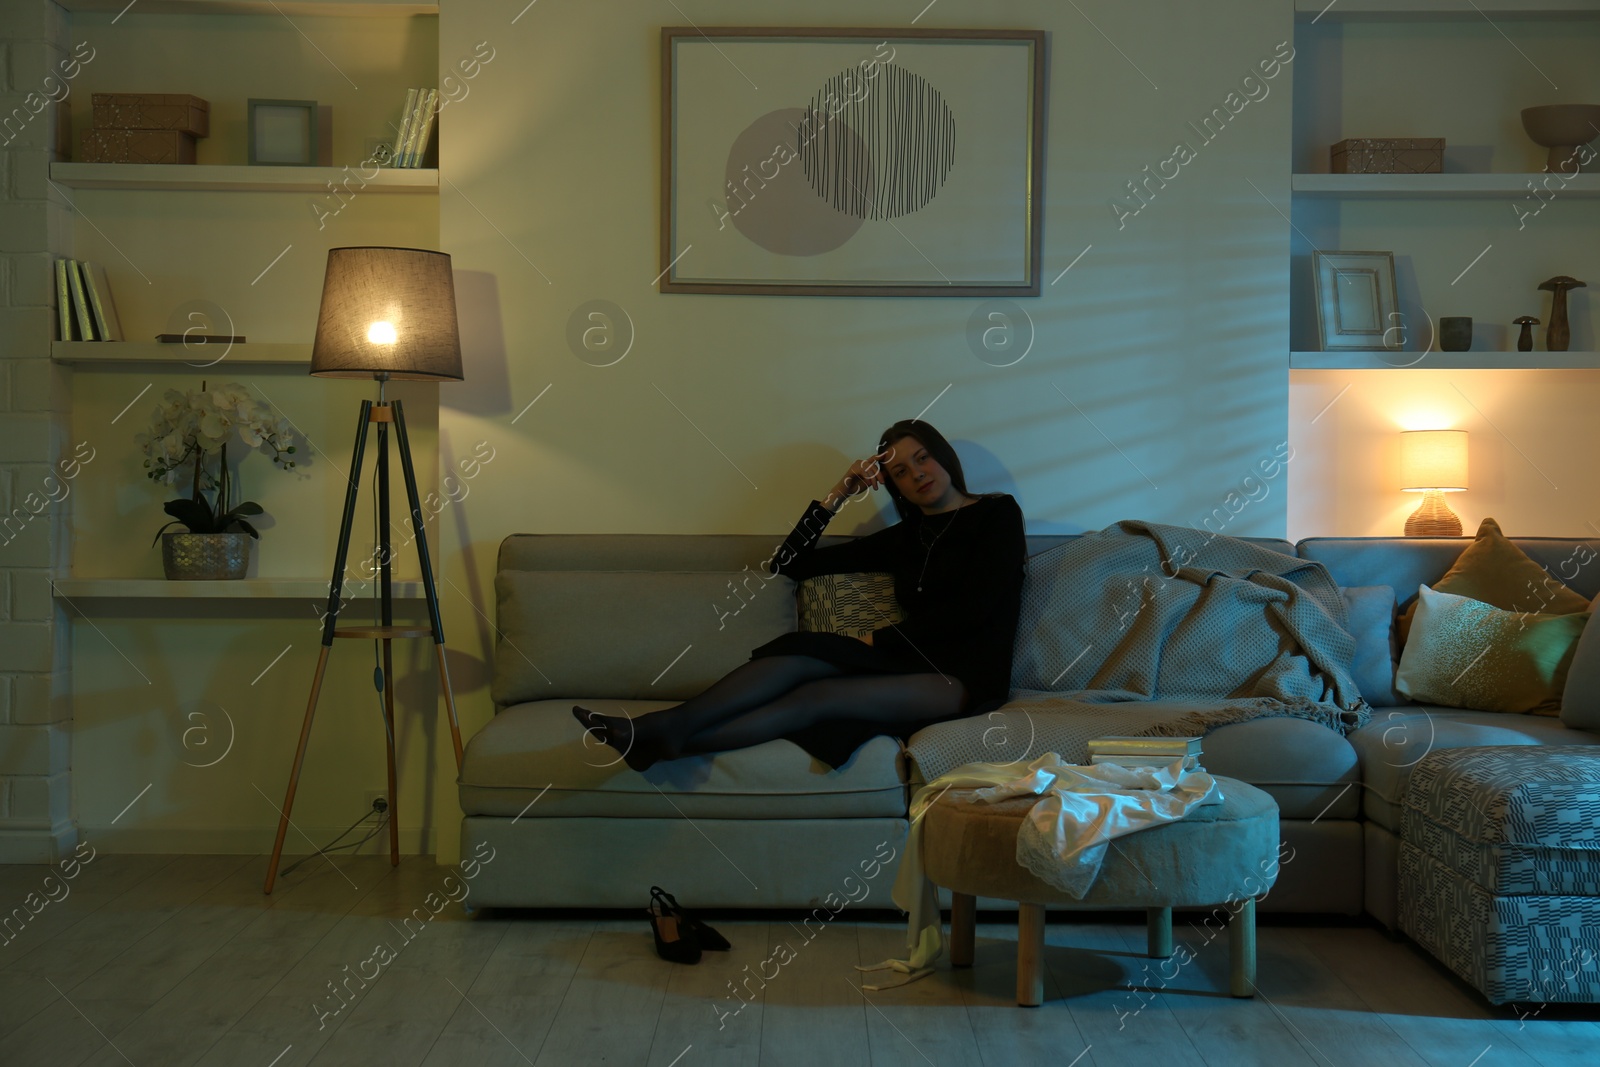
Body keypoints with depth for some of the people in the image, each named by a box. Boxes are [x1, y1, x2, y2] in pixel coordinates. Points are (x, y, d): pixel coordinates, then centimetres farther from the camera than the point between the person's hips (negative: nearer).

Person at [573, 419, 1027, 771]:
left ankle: (667, 738, -43)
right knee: (796, 654, -26)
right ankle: (666, 726, -43)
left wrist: (883, 638, -5)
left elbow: (976, 608, -8)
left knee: (819, 698, -29)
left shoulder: (997, 513, 8)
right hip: (911, 662, 5)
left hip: (964, 678, -5)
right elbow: (790, 563, 22)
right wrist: (837, 496, 13)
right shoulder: (905, 537, 23)